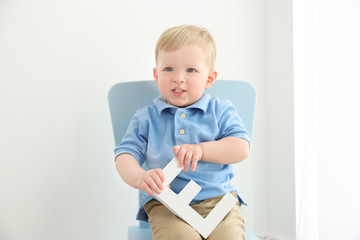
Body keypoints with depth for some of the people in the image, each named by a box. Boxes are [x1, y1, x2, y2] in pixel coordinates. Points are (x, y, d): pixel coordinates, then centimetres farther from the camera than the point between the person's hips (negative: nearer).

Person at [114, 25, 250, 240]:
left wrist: (201, 150, -17)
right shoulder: (146, 118, 12)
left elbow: (242, 148, -2)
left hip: (219, 199, 1)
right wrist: (139, 177, -20)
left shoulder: (221, 111, 9)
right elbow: (125, 155, 3)